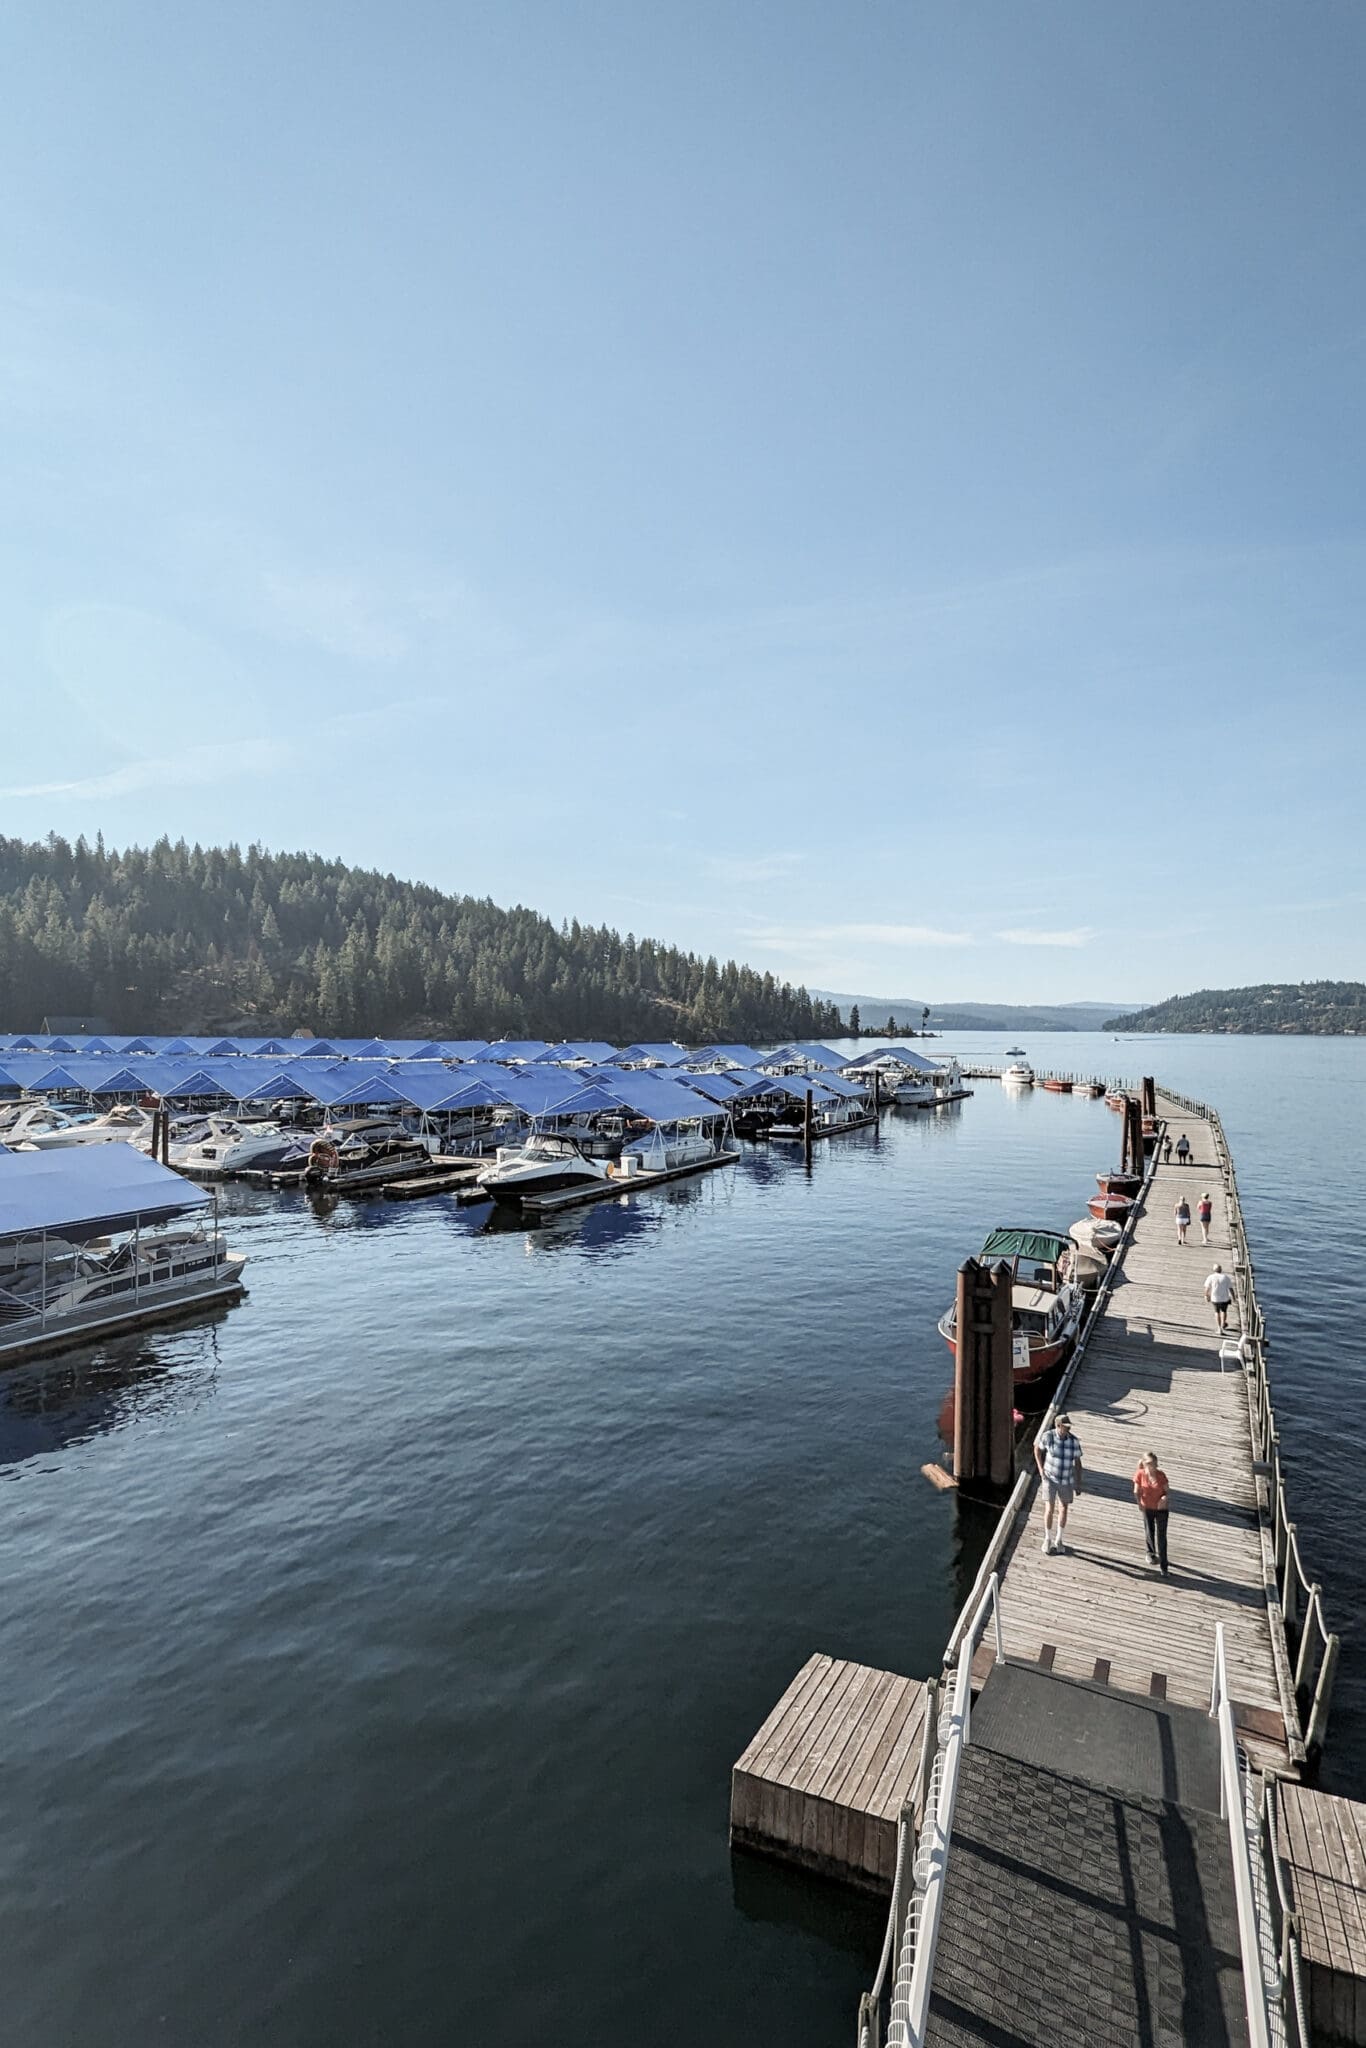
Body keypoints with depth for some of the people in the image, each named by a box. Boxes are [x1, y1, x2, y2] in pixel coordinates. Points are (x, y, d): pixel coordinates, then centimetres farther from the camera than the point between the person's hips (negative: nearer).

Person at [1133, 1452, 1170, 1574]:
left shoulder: (1161, 1475, -15)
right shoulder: (1140, 1474, -15)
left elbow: (1166, 1490, -6)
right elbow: (1136, 1491, -6)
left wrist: (1164, 1497, -25)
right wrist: (1139, 1503, -18)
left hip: (1161, 1508, -1)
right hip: (1147, 1508, 1)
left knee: (1161, 1537, 2)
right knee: (1149, 1533, 15)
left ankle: (1163, 1566, 13)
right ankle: (1151, 1552, 47)